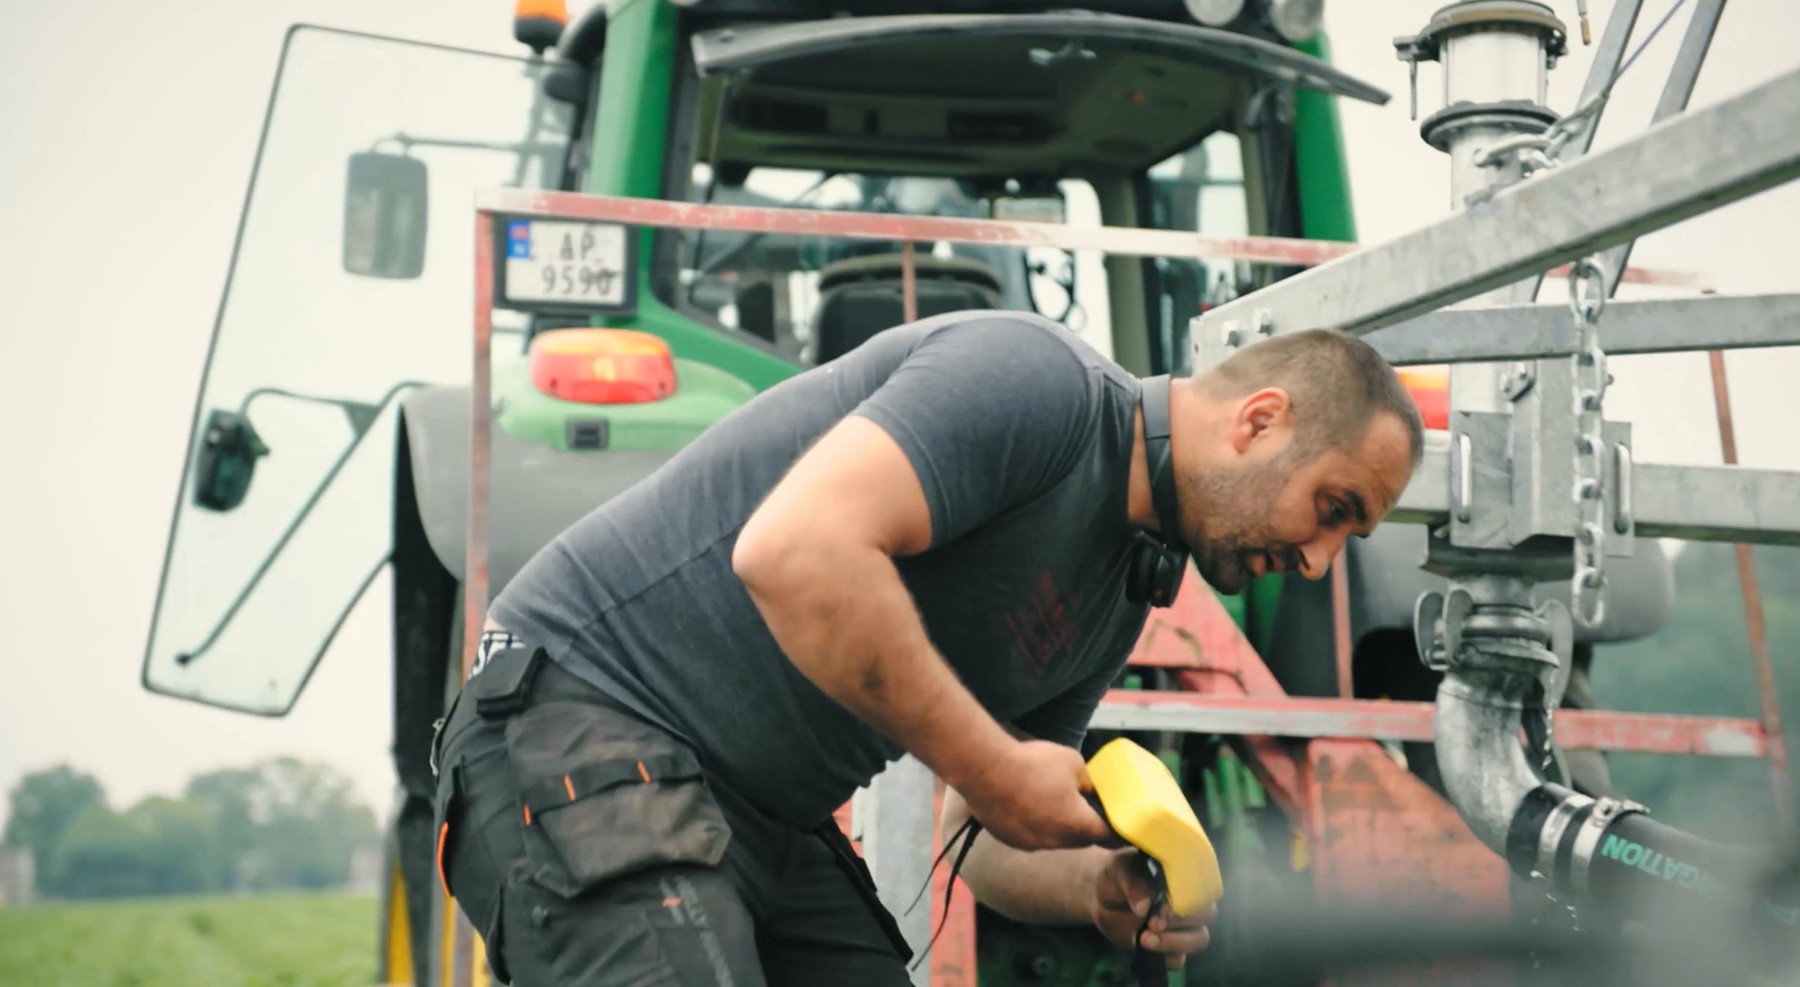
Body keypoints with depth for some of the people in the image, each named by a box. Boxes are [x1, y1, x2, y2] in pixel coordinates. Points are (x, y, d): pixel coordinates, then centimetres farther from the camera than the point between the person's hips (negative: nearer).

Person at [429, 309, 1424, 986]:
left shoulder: (1117, 601, 13)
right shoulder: (1035, 377, -16)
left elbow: (985, 844, 16)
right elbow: (793, 551, -32)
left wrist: (1098, 888, -7)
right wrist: (996, 770, -23)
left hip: (770, 819, 10)